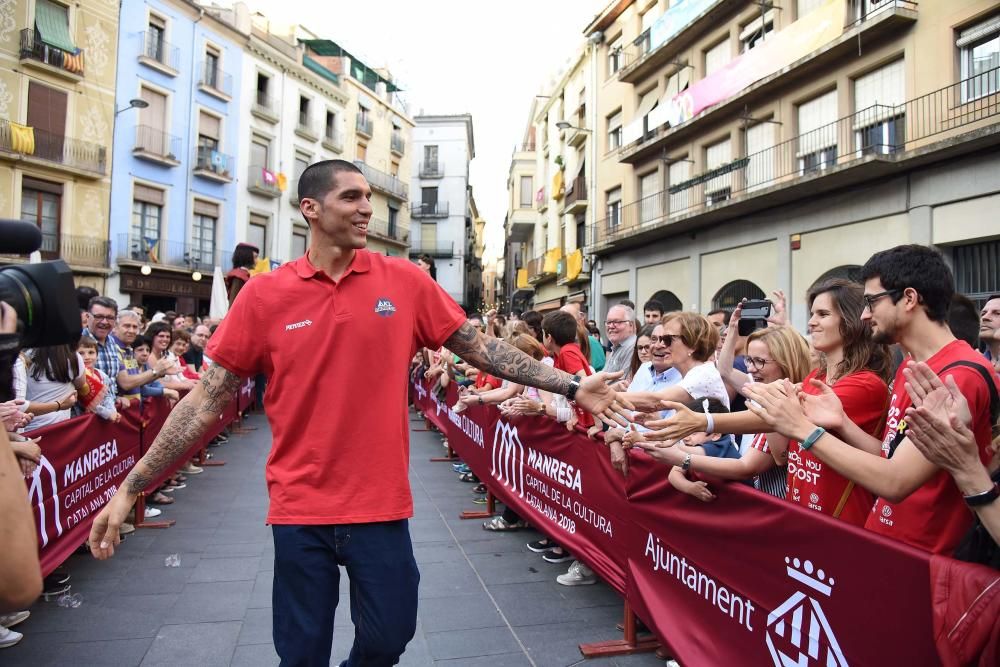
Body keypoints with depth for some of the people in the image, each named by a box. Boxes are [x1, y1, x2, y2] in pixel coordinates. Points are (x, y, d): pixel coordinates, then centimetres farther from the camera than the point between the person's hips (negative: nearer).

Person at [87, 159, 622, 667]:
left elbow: (480, 348, 2)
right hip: (300, 510, 0)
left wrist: (571, 386, 0)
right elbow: (206, 401, -1)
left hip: (381, 505, 1)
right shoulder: (265, 295, -5)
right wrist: (129, 488, -2)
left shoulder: (405, 282, -2)